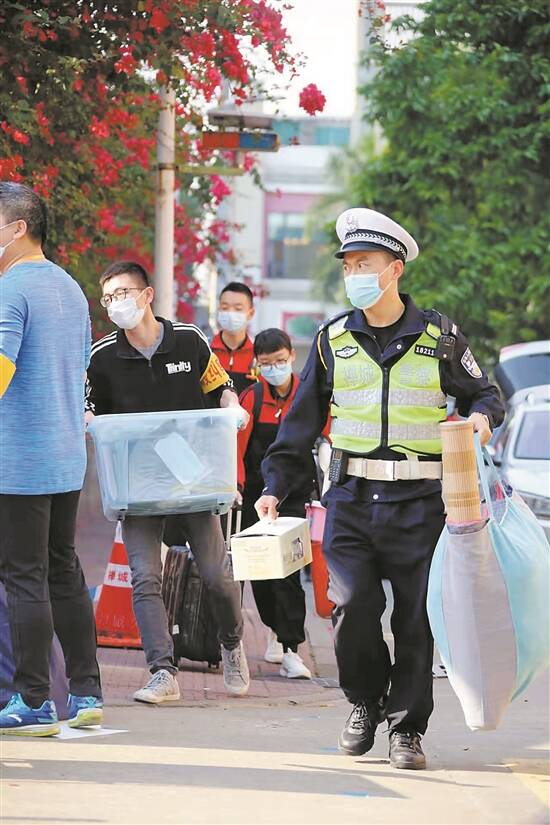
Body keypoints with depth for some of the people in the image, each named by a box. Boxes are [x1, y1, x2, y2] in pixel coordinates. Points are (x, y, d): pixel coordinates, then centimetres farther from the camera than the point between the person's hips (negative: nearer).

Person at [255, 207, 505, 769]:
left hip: (420, 500, -1)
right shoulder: (333, 339, 9)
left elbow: (482, 393, 15)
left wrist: (481, 417, -8)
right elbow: (302, 420, 13)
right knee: (352, 605, -11)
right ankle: (365, 701, 14)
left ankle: (406, 727, 11)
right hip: (352, 497, 1)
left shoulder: (439, 337, 5)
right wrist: (275, 486, 6)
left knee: (416, 617, -1)